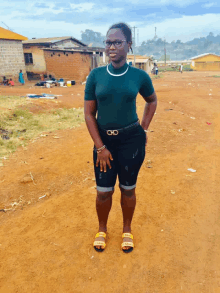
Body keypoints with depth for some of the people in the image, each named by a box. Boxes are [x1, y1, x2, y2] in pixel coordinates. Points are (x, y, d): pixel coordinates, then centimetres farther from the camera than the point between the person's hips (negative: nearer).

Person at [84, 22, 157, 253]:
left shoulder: (139, 76, -5)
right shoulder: (95, 75, -6)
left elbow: (152, 101, 13)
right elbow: (89, 113, -5)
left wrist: (144, 129, 6)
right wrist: (100, 147, -10)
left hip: (131, 141, 0)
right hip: (104, 140, 1)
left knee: (128, 189, 12)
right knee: (103, 191, 8)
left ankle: (127, 230, 37)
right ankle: (102, 229, 36)